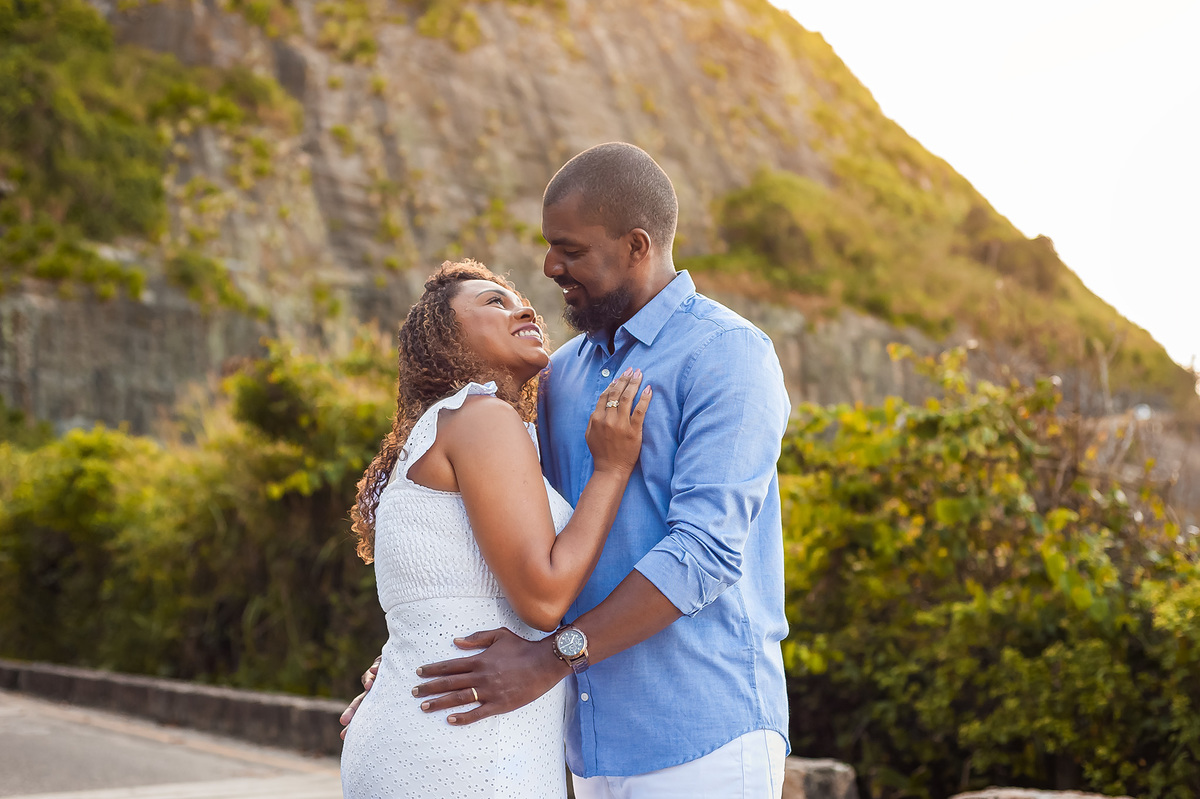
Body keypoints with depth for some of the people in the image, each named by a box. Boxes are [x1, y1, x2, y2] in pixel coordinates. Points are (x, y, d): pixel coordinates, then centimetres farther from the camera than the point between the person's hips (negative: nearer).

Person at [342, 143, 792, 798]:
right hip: (600, 745, 7)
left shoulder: (729, 356, -10)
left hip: (704, 740, -7)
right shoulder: (564, 375, 13)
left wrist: (553, 658, -24)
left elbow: (705, 550, -20)